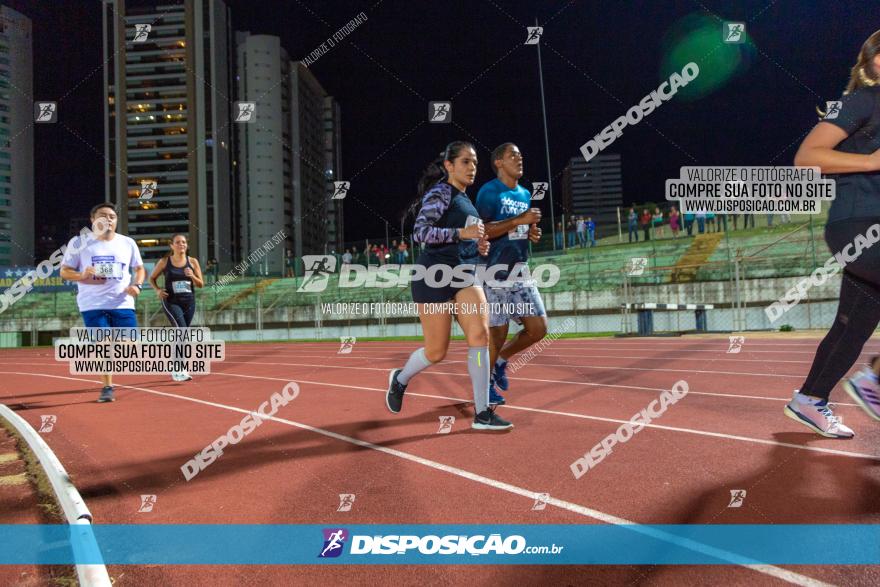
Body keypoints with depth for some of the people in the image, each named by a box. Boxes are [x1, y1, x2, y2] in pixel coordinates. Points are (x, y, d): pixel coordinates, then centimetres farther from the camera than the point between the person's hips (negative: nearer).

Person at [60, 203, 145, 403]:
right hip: (93, 305, -2)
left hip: (122, 303, 2)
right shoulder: (79, 242, 2)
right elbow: (64, 271, 4)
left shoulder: (128, 243, 8)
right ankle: (107, 387, 11)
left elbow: (139, 268, 17)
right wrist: (82, 276, -17)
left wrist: (137, 285, -3)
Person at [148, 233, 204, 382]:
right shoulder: (164, 262, -1)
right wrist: (157, 290, -6)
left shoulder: (193, 262, 4)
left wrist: (192, 276, -14)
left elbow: (201, 284, 6)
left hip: (189, 302, 4)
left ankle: (175, 369, 28)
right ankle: (180, 369, -20)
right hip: (171, 302, -3)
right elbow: (152, 278, 11)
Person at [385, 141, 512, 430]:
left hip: (464, 276, 7)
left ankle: (482, 413, -10)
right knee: (436, 352, 0)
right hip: (435, 276, -7)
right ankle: (400, 378, 33)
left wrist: (478, 246, 10)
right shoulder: (440, 192, -6)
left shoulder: (465, 200, 19)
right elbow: (420, 232, -18)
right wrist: (462, 233, -25)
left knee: (480, 333, -14)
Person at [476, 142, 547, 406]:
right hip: (496, 274, -7)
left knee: (538, 329, 4)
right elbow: (482, 231, -18)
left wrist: (531, 233, 6)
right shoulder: (489, 192, -8)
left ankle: (500, 361, 26)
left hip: (521, 273, 8)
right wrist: (519, 220, -21)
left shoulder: (525, 194, 17)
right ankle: (486, 382, 21)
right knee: (497, 334, -1)